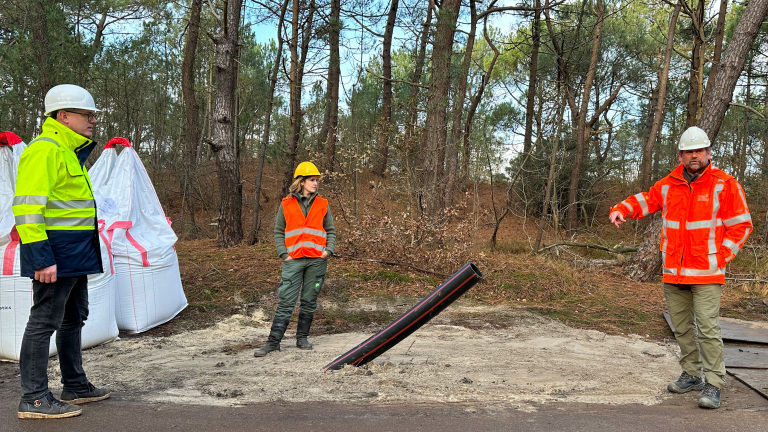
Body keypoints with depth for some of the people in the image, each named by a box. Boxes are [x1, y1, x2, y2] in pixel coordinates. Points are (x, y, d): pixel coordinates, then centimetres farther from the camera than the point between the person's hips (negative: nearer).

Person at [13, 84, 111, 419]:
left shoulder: (68, 151, 18)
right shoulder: (43, 150, -14)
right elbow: (27, 208, -22)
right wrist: (41, 258, -26)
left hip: (76, 253, 11)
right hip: (55, 253, -11)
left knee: (73, 318, 17)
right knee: (44, 321, -4)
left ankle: (75, 386, 30)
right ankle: (34, 399, 5)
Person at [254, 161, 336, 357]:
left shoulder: (322, 205, 10)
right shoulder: (286, 204, 6)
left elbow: (330, 231, 15)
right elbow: (278, 232, 10)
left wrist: (328, 250, -1)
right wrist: (283, 253, -2)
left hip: (317, 260, 2)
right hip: (294, 260, -2)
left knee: (309, 302, 8)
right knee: (286, 302, -6)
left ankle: (302, 338, 21)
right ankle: (273, 342, -2)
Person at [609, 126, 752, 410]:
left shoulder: (725, 185, -3)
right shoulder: (668, 186, 8)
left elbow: (741, 225, -1)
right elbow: (645, 201, 19)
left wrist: (720, 256, -8)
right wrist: (620, 210, -1)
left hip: (706, 273, -4)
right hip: (673, 272, 5)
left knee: (707, 327, -9)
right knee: (682, 327, 12)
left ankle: (713, 385, 0)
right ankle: (692, 376, 26)